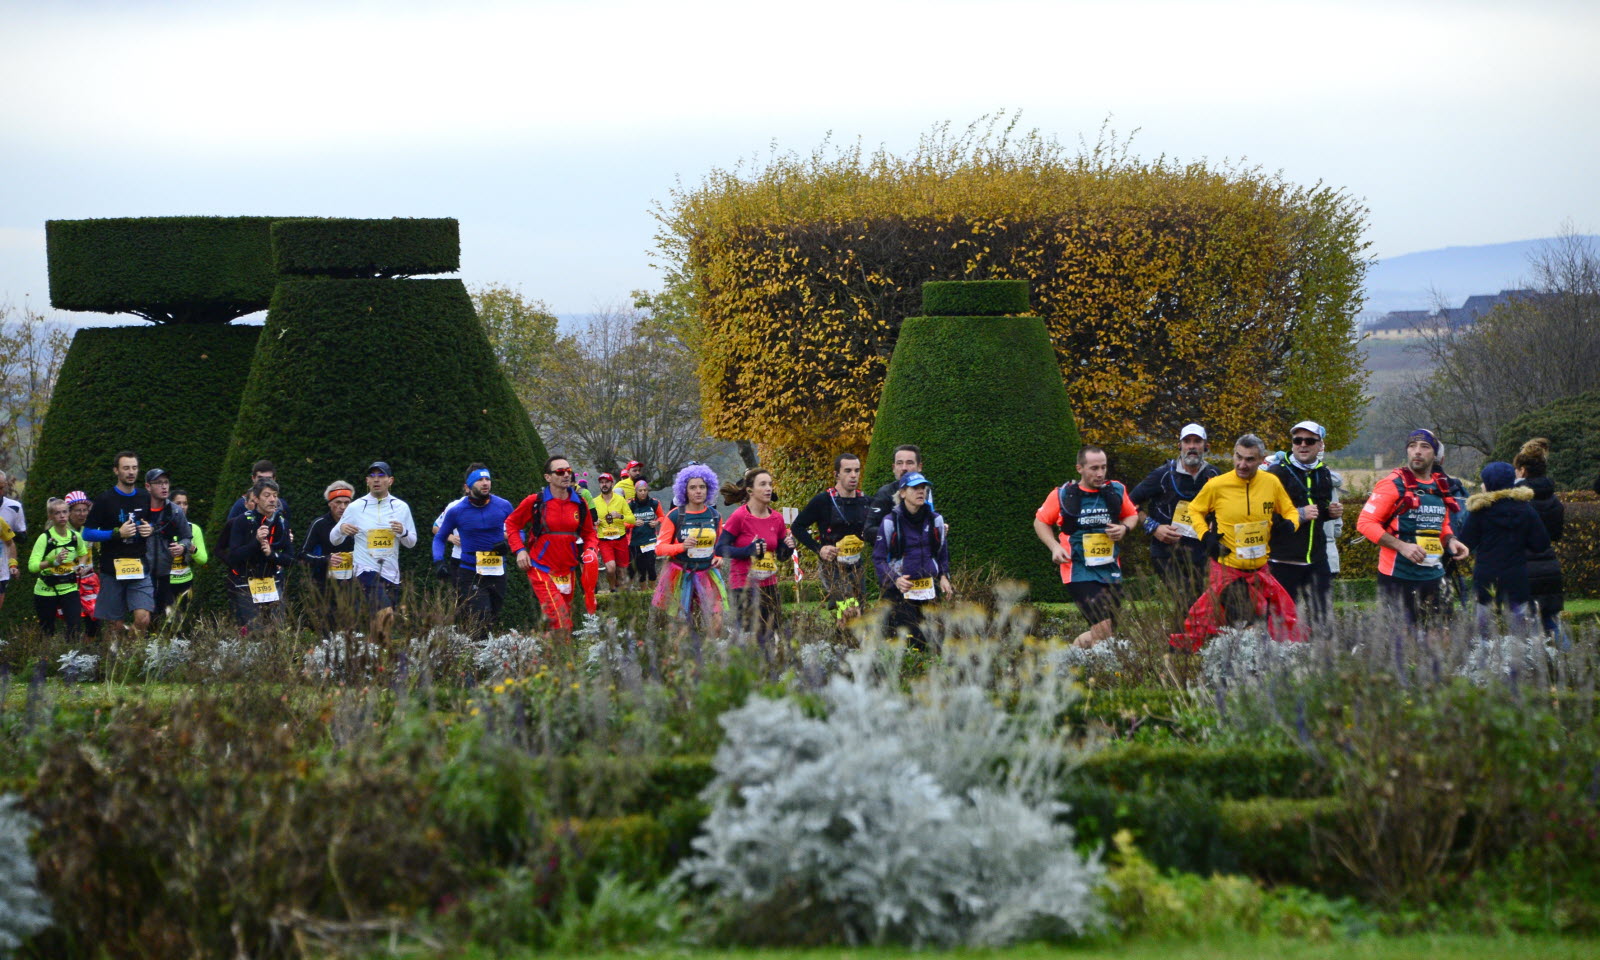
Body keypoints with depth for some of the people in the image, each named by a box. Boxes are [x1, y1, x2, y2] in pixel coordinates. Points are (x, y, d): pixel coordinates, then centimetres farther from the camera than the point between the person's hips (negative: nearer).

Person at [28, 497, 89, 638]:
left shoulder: (75, 536, 0)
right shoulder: (45, 538, -12)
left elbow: (83, 554, 22)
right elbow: (32, 566, -22)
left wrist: (80, 565, 1)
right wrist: (53, 562, -36)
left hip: (69, 588, 2)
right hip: (46, 590, -2)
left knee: (75, 626, -14)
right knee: (48, 632, 6)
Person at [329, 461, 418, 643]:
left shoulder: (401, 507, 9)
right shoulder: (355, 507, 4)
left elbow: (411, 543, 13)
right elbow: (334, 540, 9)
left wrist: (403, 532, -10)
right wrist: (341, 529, -14)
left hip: (391, 573, 4)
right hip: (366, 570, -4)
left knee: (380, 619, 6)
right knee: (386, 613, -25)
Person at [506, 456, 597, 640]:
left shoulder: (580, 503, 4)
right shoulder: (534, 501, -6)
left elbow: (589, 532, 17)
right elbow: (511, 524, 6)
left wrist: (590, 549, -3)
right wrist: (519, 550, -5)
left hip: (568, 570, 5)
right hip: (541, 568, -5)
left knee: (566, 618, 12)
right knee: (559, 619, -19)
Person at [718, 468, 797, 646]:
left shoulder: (777, 519, 7)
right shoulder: (739, 517, -9)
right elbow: (720, 548, -10)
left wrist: (789, 548, -7)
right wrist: (748, 550, -22)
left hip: (769, 585, 6)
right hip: (744, 585, -6)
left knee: (769, 637, 3)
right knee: (751, 634, -12)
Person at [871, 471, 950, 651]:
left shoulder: (935, 520, 9)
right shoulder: (890, 522, -3)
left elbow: (943, 553, 23)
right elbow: (878, 558, 1)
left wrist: (944, 576, 7)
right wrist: (895, 580, -15)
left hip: (930, 588, 4)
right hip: (900, 590, -4)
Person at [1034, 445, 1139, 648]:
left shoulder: (1116, 491, 4)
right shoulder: (1063, 495, -4)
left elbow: (1131, 514, 22)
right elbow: (1040, 521, 10)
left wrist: (1124, 528, -1)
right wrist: (1055, 546, -6)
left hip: (1111, 570, 5)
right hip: (1079, 572, -5)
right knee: (1102, 631, -20)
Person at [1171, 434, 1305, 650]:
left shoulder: (1271, 483, -1)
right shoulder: (1217, 485, -8)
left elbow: (1290, 511, 13)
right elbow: (1195, 510, 8)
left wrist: (1289, 524, -10)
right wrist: (1206, 536, -8)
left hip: (1259, 569, 3)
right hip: (1225, 568, -3)